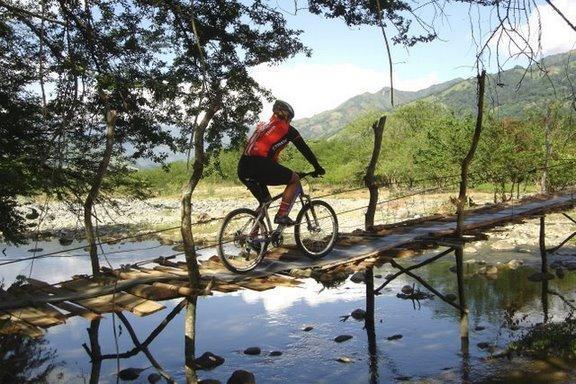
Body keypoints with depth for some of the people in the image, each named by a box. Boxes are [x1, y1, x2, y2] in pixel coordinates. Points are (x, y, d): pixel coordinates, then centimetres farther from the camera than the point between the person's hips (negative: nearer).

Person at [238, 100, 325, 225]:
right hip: (260, 165, -7)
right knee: (295, 179, 13)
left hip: (243, 169, 7)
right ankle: (282, 215, 0)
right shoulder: (286, 129, 12)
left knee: (265, 201, 26)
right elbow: (304, 149, 14)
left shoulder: (262, 126, 32)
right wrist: (317, 167, 23)